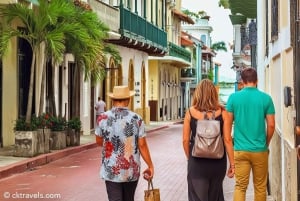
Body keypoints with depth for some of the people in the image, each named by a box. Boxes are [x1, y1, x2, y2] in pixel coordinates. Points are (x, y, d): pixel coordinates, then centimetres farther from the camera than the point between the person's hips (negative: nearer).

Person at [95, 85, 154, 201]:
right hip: (132, 171, 1)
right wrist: (150, 166, 3)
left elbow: (99, 142, 8)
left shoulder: (103, 118, -5)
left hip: (111, 170, -1)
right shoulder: (137, 119, -6)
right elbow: (142, 145, -6)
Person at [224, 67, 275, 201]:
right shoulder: (266, 98, -3)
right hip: (260, 150, 0)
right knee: (260, 187, 11)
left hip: (240, 150, 0)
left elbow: (227, 124, 0)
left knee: (240, 187, 5)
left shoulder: (233, 97, -1)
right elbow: (271, 125, -2)